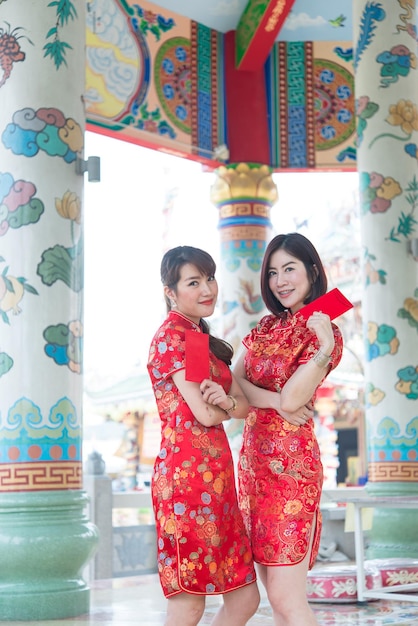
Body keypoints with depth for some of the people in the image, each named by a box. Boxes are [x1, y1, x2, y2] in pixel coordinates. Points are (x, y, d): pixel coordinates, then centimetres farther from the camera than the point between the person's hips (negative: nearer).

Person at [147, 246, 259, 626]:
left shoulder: (205, 340, 19)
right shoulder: (172, 336, -8)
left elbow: (245, 405, 10)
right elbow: (205, 415, -16)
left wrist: (226, 400, -13)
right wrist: (229, 405, 6)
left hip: (216, 476, 9)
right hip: (189, 474, -9)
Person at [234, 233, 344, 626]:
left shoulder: (324, 333, -5)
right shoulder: (268, 326, 14)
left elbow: (292, 399, -16)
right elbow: (233, 382, 2)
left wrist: (324, 348, -22)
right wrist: (274, 400, -15)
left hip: (290, 462, -7)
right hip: (254, 458, 7)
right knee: (273, 590, 9)